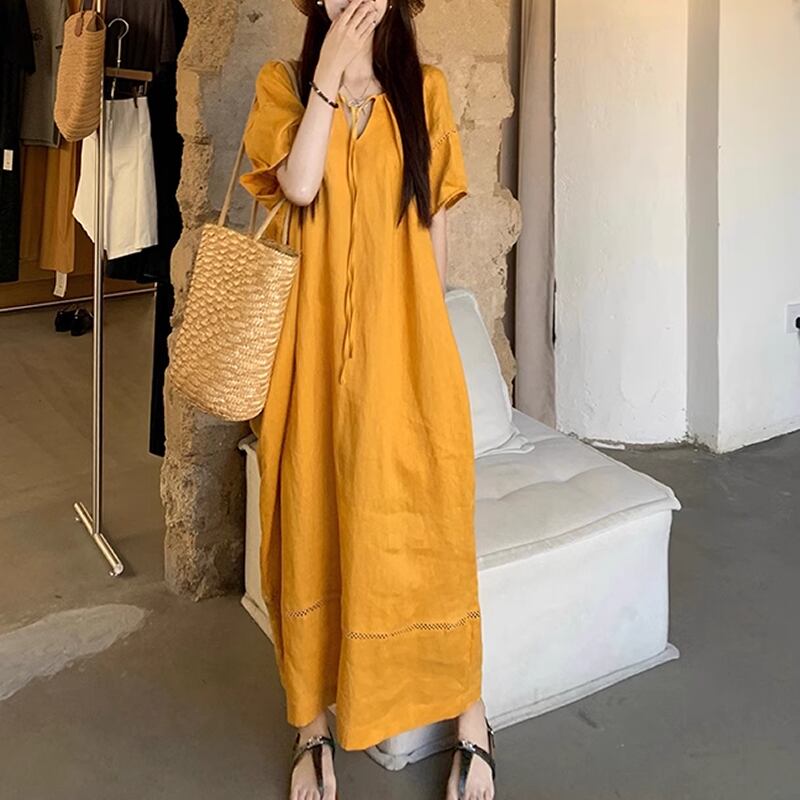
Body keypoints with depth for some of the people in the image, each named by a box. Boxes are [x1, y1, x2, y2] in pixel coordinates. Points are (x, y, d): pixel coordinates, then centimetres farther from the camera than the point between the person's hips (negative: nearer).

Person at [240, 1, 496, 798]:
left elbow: (436, 224, 9)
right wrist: (330, 69, -11)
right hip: (314, 344, 0)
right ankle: (312, 728, 24)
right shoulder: (284, 81, 5)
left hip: (402, 344, 0)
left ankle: (471, 722, 20)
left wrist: (422, 331, 8)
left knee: (421, 527, 2)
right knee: (312, 525, 6)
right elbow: (298, 183, -13)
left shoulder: (425, 89, 8)